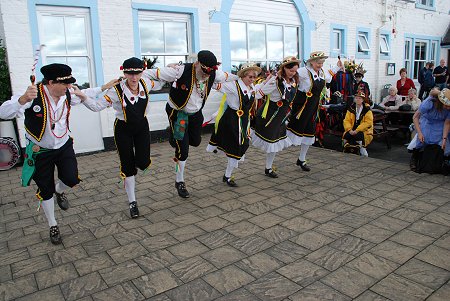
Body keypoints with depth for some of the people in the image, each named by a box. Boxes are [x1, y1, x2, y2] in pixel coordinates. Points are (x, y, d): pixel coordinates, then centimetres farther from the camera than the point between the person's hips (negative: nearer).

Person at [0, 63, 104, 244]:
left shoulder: (68, 94, -11)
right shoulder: (33, 95, -26)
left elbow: (85, 102, 11)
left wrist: (82, 96, -14)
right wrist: (23, 99, -53)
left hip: (64, 146, 3)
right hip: (40, 151, -3)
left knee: (71, 179, -15)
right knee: (45, 190, 9)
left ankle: (60, 191, 25)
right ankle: (53, 226, 32)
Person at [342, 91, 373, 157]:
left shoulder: (367, 109, -4)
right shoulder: (351, 108, 7)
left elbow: (368, 122, -13)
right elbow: (346, 120, 3)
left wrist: (357, 130, -22)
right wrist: (349, 129, -16)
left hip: (364, 130, -3)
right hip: (352, 130, 3)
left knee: (358, 136, -33)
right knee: (346, 136, -26)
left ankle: (362, 148, -10)